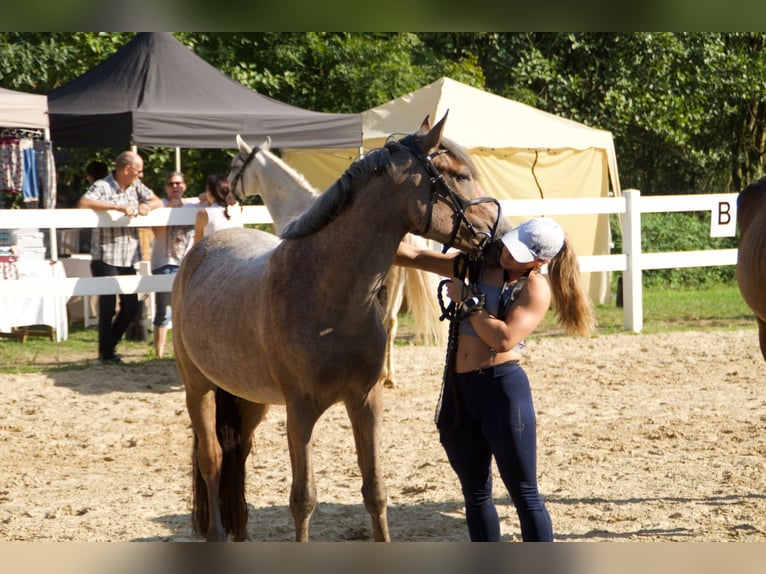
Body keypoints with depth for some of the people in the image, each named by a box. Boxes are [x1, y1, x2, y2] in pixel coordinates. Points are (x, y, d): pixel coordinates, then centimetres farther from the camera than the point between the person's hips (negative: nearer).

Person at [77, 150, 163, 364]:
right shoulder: (102, 187, -11)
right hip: (105, 259, -7)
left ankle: (110, 344, 29)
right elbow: (83, 203, -28)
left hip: (128, 260, 7)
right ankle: (106, 353, 12)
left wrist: (147, 205, -10)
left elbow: (158, 202, 15)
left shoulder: (136, 186, 11)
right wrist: (118, 207, -31)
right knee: (108, 306, 0)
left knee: (131, 306, 11)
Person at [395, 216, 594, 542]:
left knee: (524, 494, -2)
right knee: (475, 493, 14)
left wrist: (467, 299, -12)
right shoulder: (475, 264, 10)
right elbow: (414, 257, 15)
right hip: (459, 391, 7)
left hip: (502, 387, -7)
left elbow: (504, 338, -20)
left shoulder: (535, 288, -7)